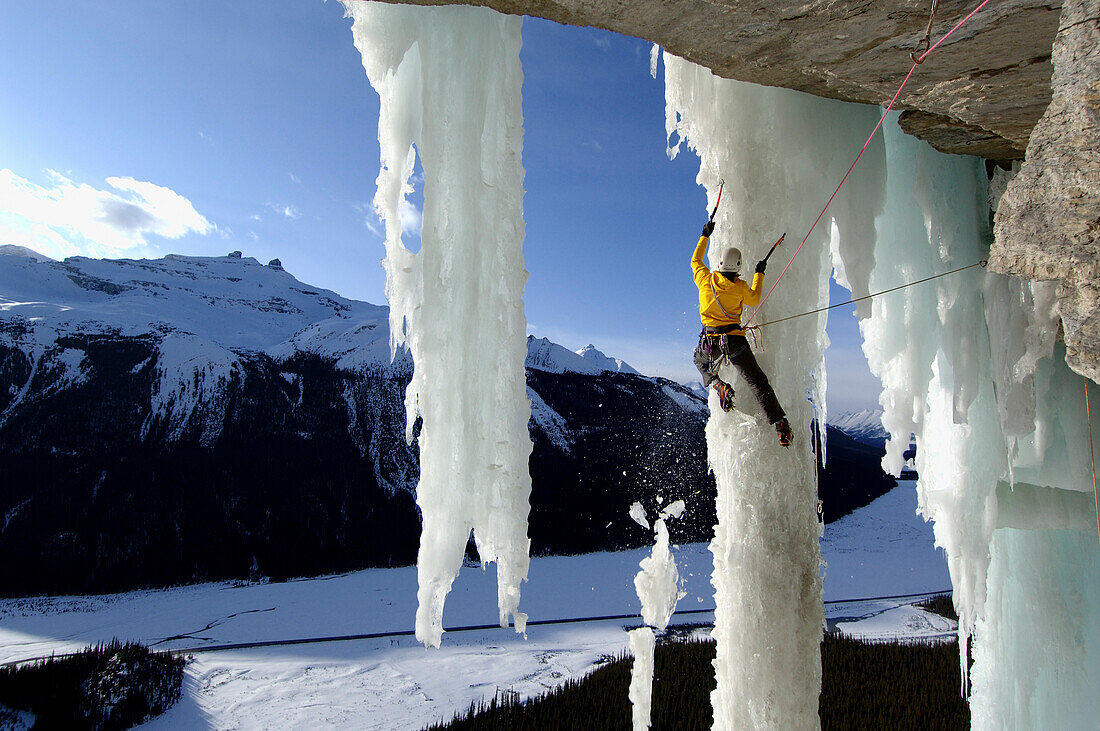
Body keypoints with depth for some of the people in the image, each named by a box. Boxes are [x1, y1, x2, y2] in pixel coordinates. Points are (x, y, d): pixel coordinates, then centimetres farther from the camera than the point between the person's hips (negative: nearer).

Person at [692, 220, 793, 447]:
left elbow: (695, 261, 17)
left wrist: (705, 235, 26)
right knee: (757, 380, 4)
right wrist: (759, 274, 27)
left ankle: (718, 385, 7)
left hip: (710, 341, 1)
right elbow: (755, 298, 16)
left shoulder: (706, 279, -3)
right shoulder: (741, 287, -6)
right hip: (735, 340, -1)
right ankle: (780, 423, -1)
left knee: (700, 361, 35)